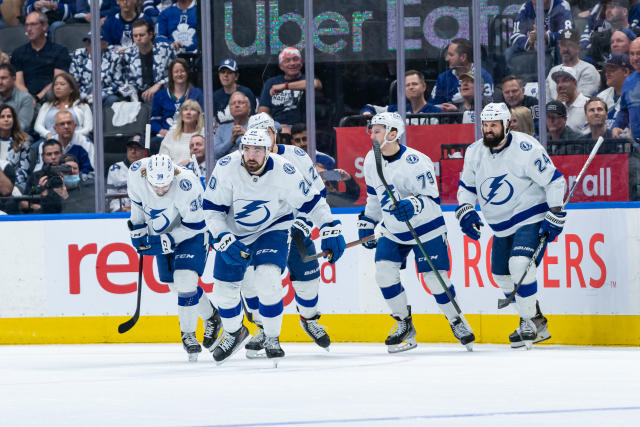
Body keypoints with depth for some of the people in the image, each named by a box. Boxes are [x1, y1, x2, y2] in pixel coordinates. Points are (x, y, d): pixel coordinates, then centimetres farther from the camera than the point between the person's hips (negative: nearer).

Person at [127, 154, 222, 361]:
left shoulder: (187, 186, -37)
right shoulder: (136, 173, -23)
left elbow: (194, 225, -26)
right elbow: (136, 199, 1)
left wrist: (166, 241, -30)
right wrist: (137, 228, 0)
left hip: (191, 233, -6)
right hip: (162, 234, 6)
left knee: (185, 280, -19)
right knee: (176, 285, 9)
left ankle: (188, 334, -3)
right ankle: (211, 317, 32)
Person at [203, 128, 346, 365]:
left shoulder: (284, 171, -23)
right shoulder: (227, 167, -23)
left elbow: (311, 201, -9)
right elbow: (212, 209, -15)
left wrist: (331, 230, -13)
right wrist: (224, 239, -26)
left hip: (272, 230, -2)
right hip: (234, 232, 2)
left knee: (268, 281, -24)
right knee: (224, 289, 3)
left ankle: (271, 338, -3)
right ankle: (234, 333, 34)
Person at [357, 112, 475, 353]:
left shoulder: (416, 162, -25)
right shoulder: (371, 160, -4)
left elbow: (432, 200, -24)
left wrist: (413, 206, -42)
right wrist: (367, 222, 15)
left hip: (426, 229, -6)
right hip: (393, 231, 6)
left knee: (435, 279, -7)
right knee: (384, 273, -9)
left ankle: (456, 321, 17)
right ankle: (404, 325, 8)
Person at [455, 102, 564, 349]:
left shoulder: (525, 148, -20)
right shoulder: (475, 152, -1)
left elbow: (554, 181, -15)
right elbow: (466, 186, 14)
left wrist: (554, 216, -18)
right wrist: (465, 211, -3)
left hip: (531, 219, -8)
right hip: (501, 226, 8)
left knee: (520, 265, -26)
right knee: (501, 275, 10)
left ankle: (529, 324, -14)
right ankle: (537, 325, 26)